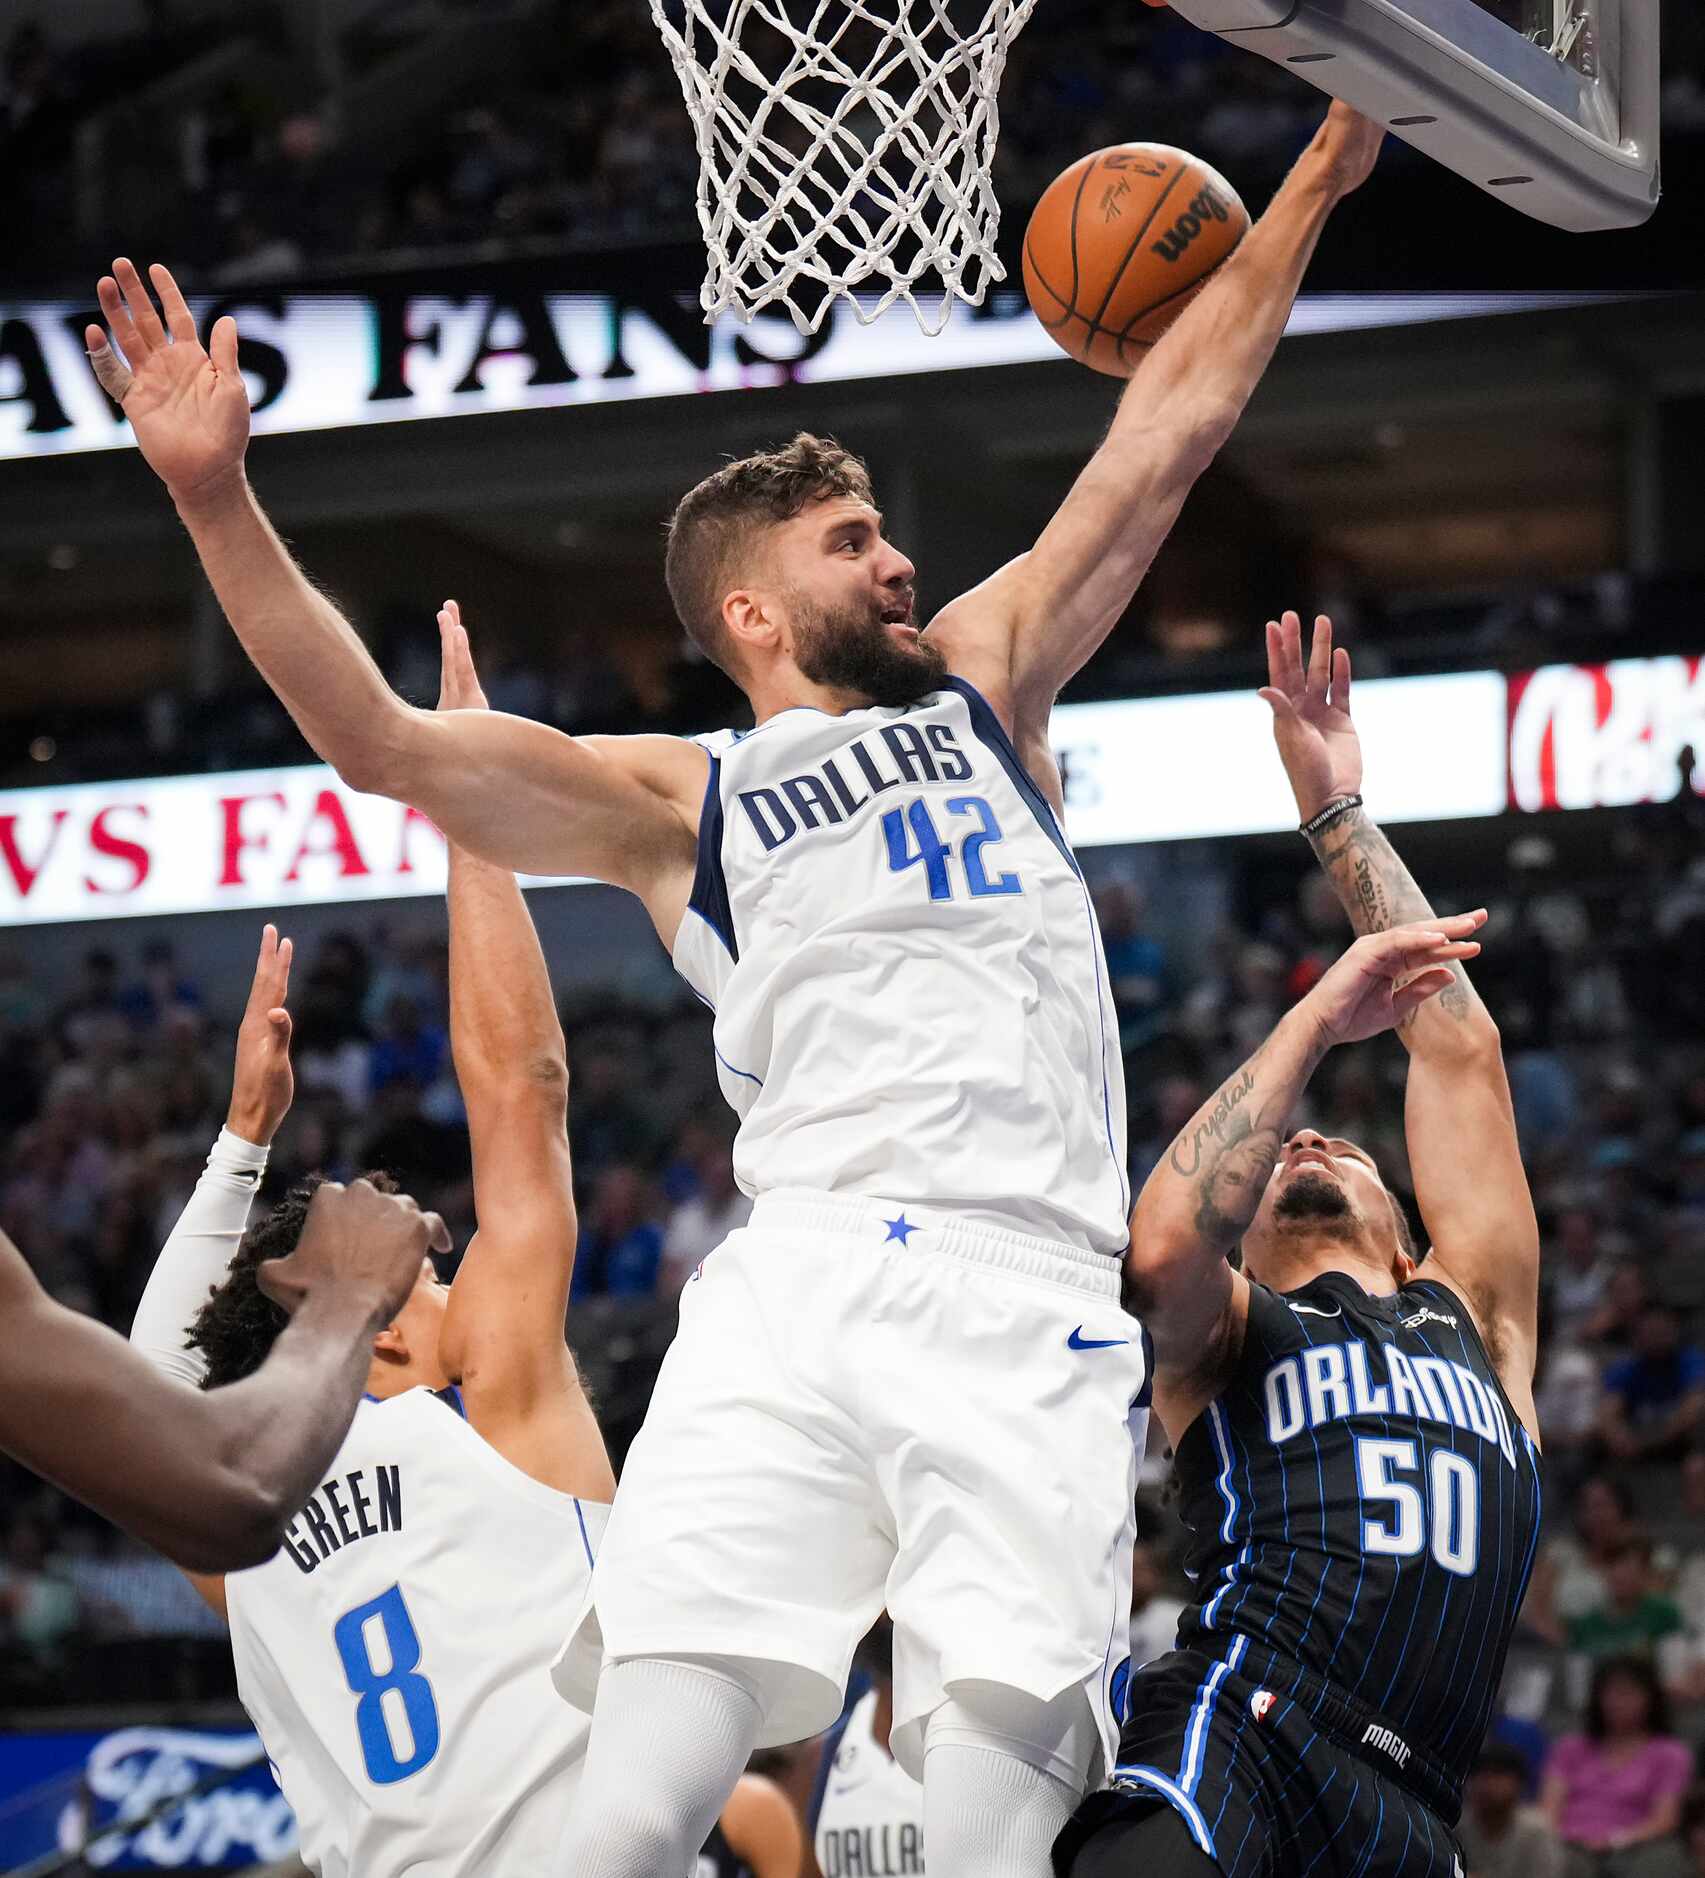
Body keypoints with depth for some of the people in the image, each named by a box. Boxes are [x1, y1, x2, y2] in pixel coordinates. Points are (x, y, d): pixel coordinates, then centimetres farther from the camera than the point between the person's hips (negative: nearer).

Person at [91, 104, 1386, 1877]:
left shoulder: (984, 679, 27)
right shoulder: (677, 802, 20)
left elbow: (1171, 428, 30)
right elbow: (377, 738, 9)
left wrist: (1322, 169, 31)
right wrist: (214, 493, 0)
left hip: (1029, 1308, 1)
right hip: (797, 1287, -1)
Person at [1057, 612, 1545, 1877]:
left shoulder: (1474, 1322, 30)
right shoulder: (1226, 1338, 21)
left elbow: (1461, 1046, 28)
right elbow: (1164, 1249, -4)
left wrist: (1339, 816, 31)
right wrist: (1318, 1017, 6)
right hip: (1235, 1729, -4)